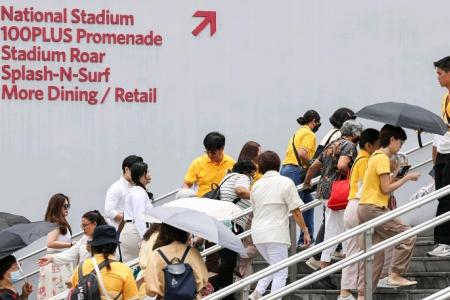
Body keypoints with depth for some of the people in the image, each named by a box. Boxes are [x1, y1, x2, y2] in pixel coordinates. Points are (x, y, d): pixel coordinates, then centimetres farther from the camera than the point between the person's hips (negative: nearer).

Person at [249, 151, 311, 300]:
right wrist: (305, 231, 2)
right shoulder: (285, 183, -5)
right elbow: (296, 212, -7)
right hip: (276, 234, -6)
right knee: (280, 273, -1)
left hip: (258, 233, 6)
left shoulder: (256, 185, 11)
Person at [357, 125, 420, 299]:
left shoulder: (375, 156, 18)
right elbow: (386, 189, -16)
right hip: (374, 208, -10)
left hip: (365, 208, 10)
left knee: (374, 255, 7)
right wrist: (407, 178, -8)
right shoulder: (382, 158, -12)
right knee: (407, 236, -4)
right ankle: (395, 275, -3)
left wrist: (399, 178, 12)